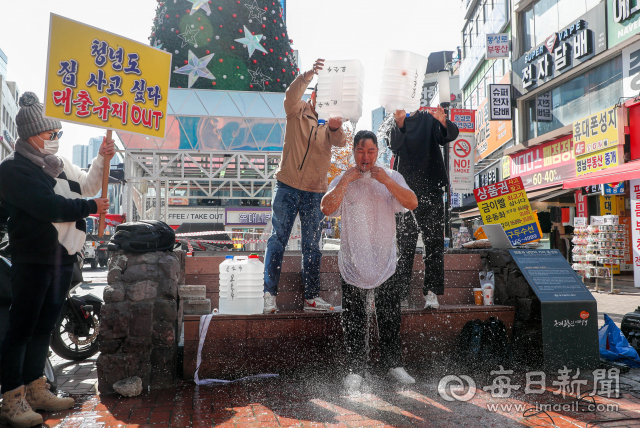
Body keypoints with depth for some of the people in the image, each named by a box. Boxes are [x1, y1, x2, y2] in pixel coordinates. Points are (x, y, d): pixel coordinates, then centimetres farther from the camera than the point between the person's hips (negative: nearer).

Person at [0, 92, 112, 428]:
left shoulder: (59, 165, 15)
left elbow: (88, 186, 25)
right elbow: (48, 207, -20)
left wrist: (102, 159, 10)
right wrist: (89, 208, -8)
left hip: (63, 256, 8)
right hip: (34, 258, -8)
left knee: (45, 326, 14)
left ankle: (35, 390, 25)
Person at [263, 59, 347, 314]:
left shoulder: (331, 124, 6)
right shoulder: (298, 112, 2)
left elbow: (340, 142, -16)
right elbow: (291, 95, -20)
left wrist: (336, 128, -39)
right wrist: (308, 76, -39)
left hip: (315, 192, 3)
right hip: (287, 187, -2)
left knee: (312, 246, 8)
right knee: (278, 240, -1)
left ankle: (312, 297, 16)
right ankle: (269, 295, 5)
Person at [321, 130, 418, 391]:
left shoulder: (392, 177, 4)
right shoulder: (343, 180, 2)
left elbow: (412, 203, -11)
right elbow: (327, 209, -13)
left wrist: (385, 180, -17)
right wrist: (346, 180, -16)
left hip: (385, 261, 1)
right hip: (353, 262, -1)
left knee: (390, 318, 9)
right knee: (354, 320, 5)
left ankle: (393, 365, 26)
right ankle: (355, 370, 18)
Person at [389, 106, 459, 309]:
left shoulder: (430, 120, 7)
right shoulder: (397, 123, 7)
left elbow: (452, 134, -10)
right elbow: (394, 144, -14)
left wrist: (444, 123, -33)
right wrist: (400, 125, -34)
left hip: (431, 188, 1)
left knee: (434, 241, -2)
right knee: (405, 242, 0)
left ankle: (431, 292, 2)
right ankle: (400, 291, 6)